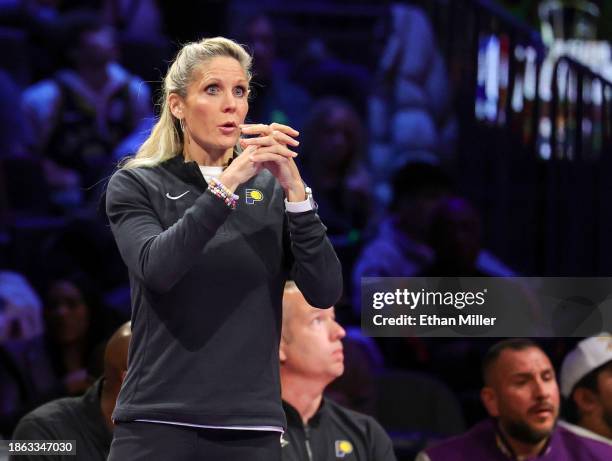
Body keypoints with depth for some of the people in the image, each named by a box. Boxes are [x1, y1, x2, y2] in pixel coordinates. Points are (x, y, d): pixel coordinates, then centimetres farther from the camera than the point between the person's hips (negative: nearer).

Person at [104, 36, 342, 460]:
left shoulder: (272, 191, 9)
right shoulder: (135, 186, 3)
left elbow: (325, 292, -3)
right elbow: (156, 268, -16)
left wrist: (295, 190, -14)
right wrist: (227, 184, -23)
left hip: (252, 426, 2)